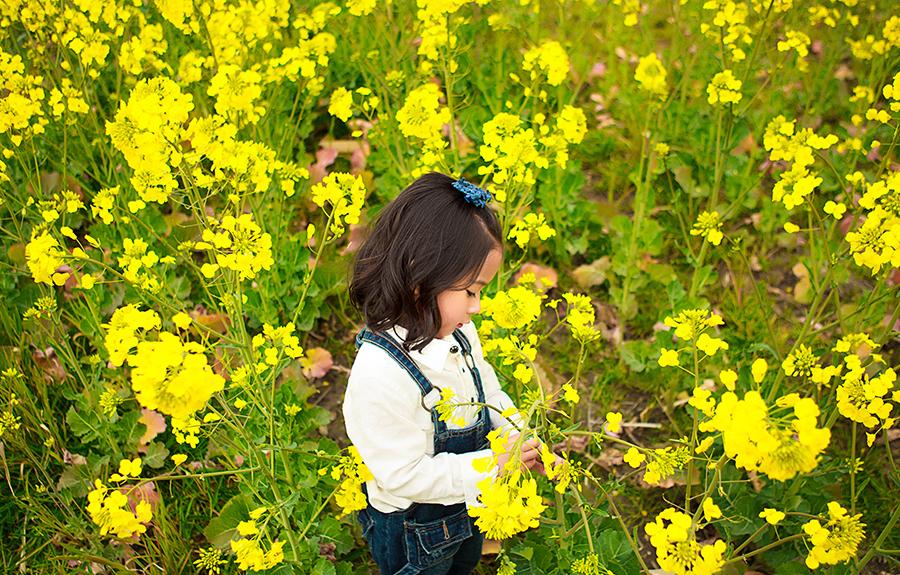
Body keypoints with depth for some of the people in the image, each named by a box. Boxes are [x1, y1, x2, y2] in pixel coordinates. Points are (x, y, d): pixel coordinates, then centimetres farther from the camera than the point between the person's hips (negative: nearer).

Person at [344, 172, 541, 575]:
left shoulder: (459, 333, -14)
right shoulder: (380, 374, -39)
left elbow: (489, 393, 5)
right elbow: (406, 475, -31)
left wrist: (522, 440, -10)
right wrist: (493, 462, -29)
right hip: (413, 535, -7)